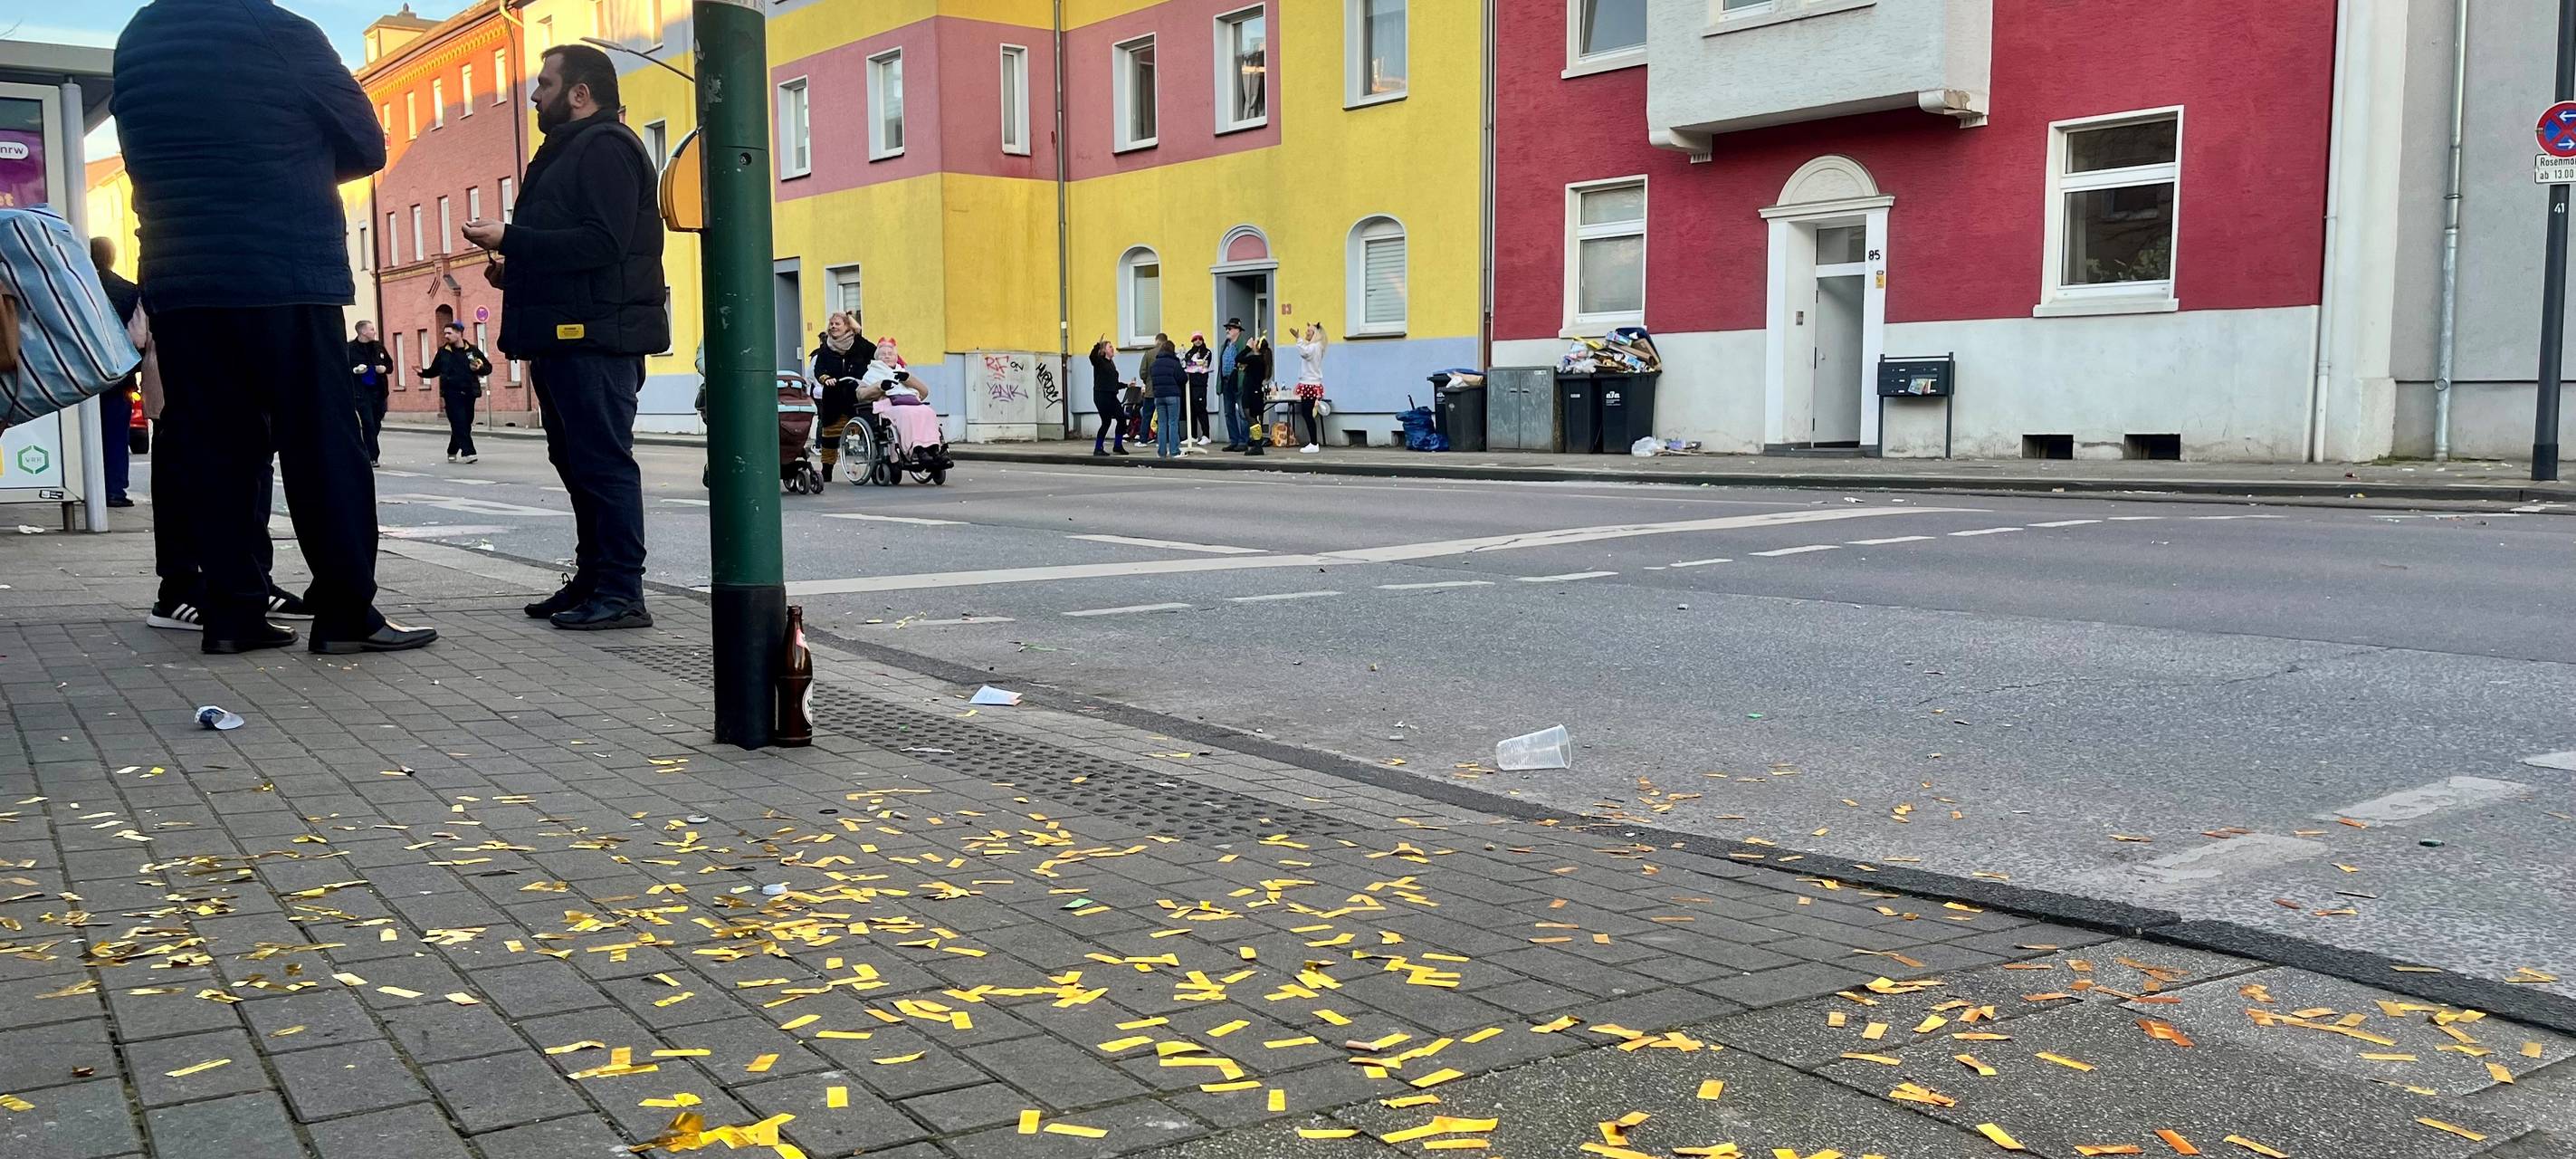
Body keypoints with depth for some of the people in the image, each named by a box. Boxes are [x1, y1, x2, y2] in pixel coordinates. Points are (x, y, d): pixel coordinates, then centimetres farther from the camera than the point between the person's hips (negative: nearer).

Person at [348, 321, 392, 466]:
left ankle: (368, 453, 22)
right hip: (361, 392, -5)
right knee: (368, 424, -9)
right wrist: (354, 371, -18)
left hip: (378, 391, 5)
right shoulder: (350, 348, -4)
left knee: (376, 424, 9)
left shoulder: (378, 346, 12)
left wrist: (385, 368, -1)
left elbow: (390, 364, 20)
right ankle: (372, 456, -6)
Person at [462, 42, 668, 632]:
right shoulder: (566, 152, 24)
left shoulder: (606, 147, -8)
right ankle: (592, 581, 17)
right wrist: (515, 269, 14)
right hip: (565, 335, 11)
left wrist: (510, 239, -17)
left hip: (593, 337, -11)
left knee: (602, 460, -11)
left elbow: (602, 243, -21)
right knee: (578, 462, 12)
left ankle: (621, 592, -10)